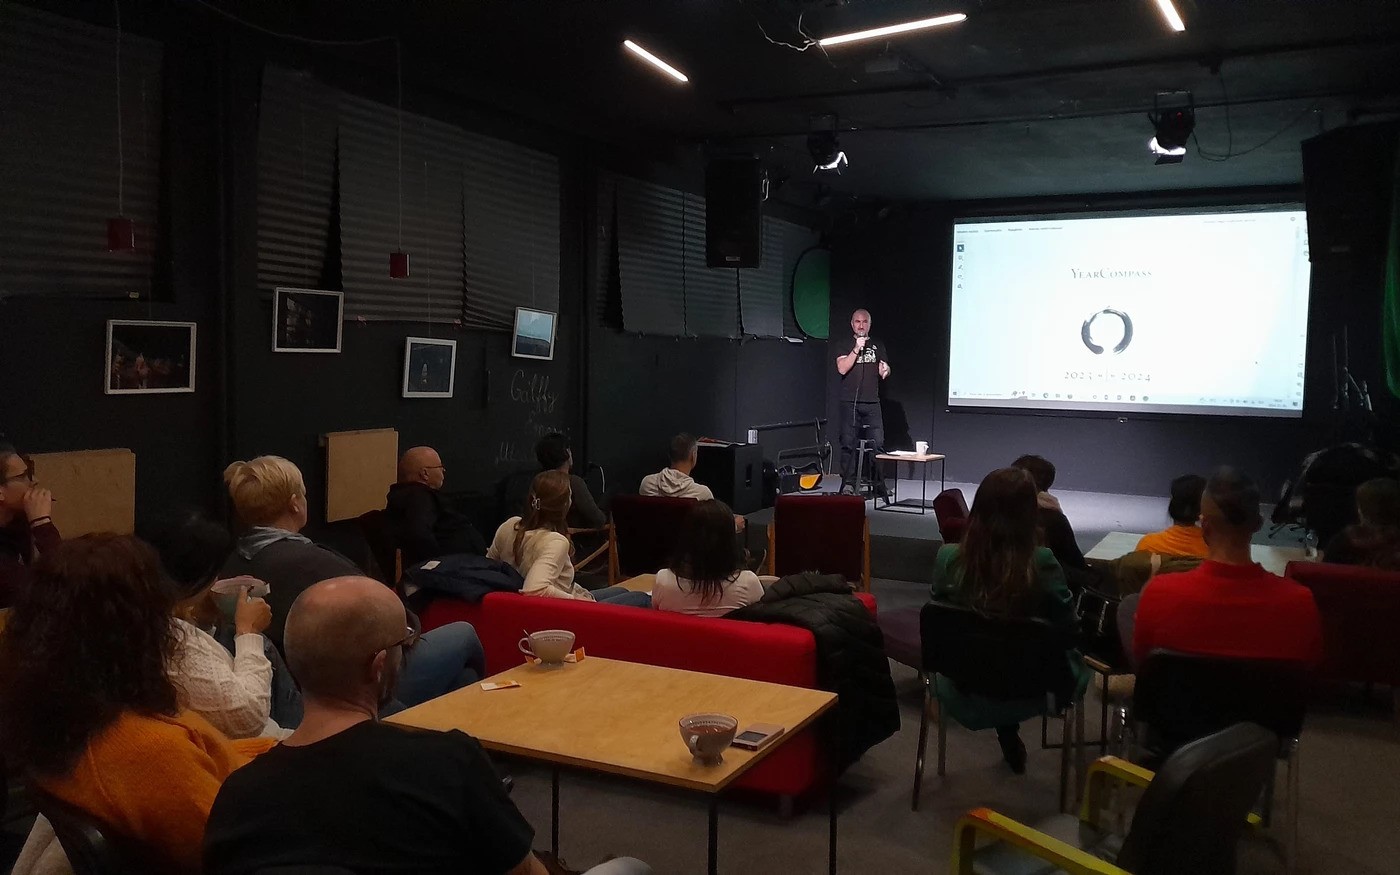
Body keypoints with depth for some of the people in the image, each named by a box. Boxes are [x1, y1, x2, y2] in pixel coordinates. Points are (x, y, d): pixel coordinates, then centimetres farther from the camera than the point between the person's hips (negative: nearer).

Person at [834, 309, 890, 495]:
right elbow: (842, 368, -6)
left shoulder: (878, 346, 16)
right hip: (849, 402, -2)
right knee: (848, 444, -4)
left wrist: (885, 370, -11)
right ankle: (848, 483, 1)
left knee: (877, 443, -4)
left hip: (872, 402, 2)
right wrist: (857, 349, -14)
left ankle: (878, 482, 3)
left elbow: (884, 371, 13)